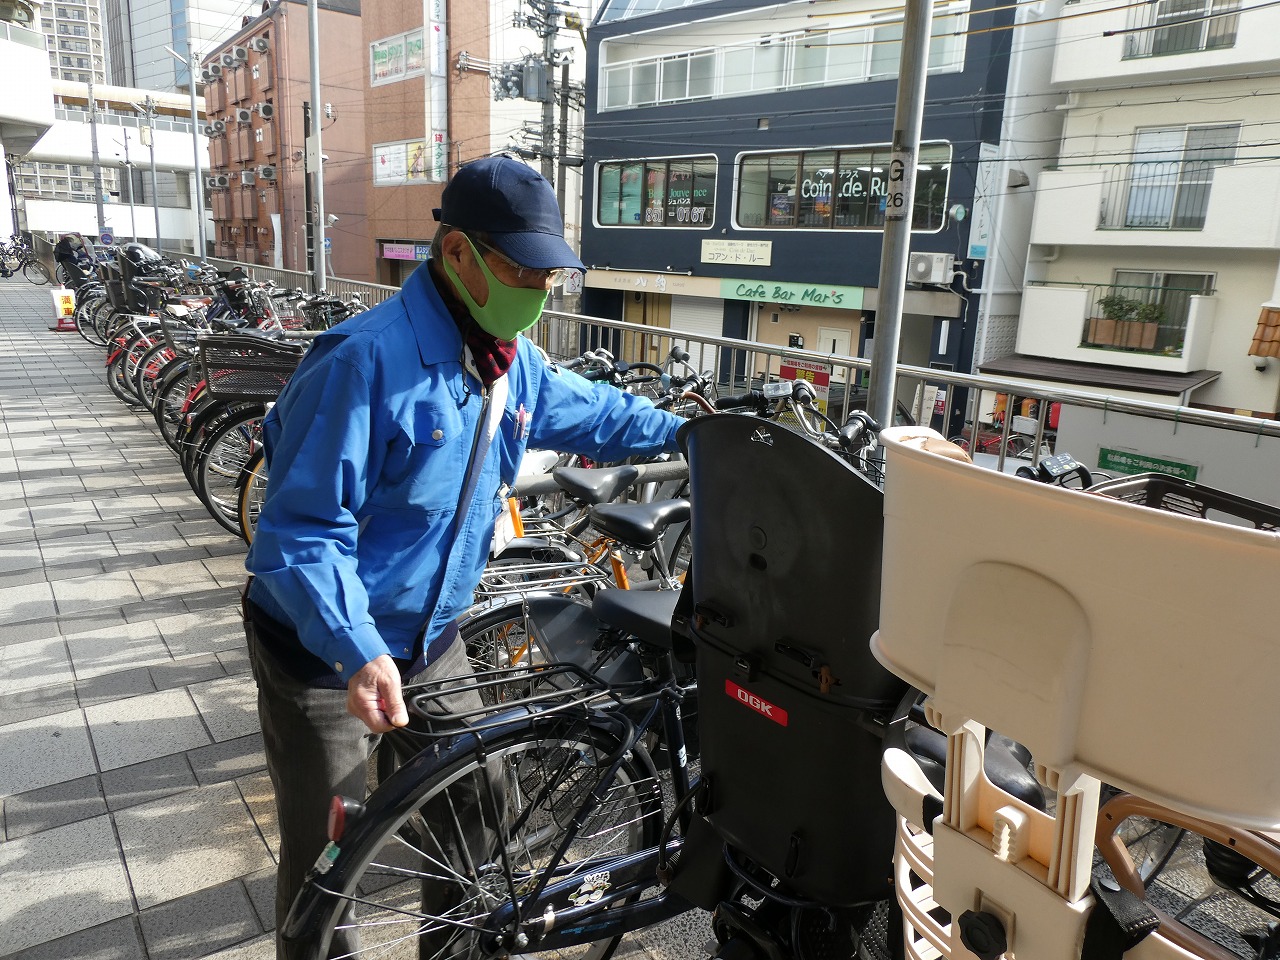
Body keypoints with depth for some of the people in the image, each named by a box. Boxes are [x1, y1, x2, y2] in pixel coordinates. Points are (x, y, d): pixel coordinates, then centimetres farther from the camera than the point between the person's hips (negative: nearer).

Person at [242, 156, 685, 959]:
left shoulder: (513, 359, -1)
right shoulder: (367, 359, -27)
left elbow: (589, 410, 19)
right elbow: (302, 530, -28)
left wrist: (684, 432, 17)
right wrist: (357, 652, -39)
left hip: (431, 640, 7)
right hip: (326, 651, -7)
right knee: (325, 861, 7)